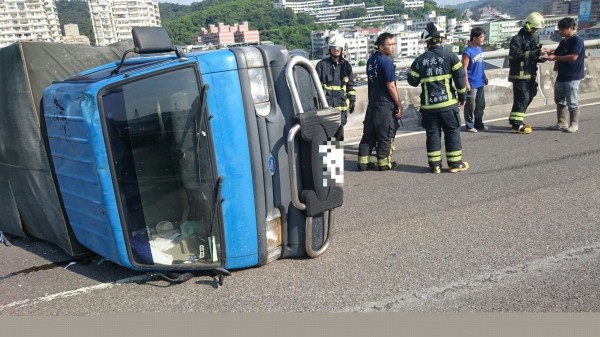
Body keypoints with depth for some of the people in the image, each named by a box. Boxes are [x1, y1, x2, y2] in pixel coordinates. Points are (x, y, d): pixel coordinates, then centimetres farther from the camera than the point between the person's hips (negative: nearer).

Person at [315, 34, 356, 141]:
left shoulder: (346, 65, 10)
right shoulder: (322, 64, 0)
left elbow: (350, 85, 15)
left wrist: (352, 100, 12)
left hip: (341, 104, 3)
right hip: (325, 104, -3)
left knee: (339, 130, 9)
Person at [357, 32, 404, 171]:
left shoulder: (371, 59, 10)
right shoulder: (386, 61, -15)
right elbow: (391, 86, -16)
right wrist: (399, 106, -10)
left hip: (372, 102, 8)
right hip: (385, 104, -7)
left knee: (369, 133, 11)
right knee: (385, 134, 3)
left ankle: (363, 161, 13)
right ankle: (383, 162, 12)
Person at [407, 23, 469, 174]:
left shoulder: (420, 60, -3)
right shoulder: (450, 56, -7)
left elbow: (412, 81, 5)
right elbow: (460, 78, -6)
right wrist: (462, 96, 7)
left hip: (428, 104, 2)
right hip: (448, 103, -1)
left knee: (432, 133, 9)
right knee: (452, 132, 9)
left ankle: (435, 164, 12)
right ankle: (455, 163, 14)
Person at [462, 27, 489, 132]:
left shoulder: (479, 49, 9)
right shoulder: (468, 51, -15)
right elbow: (464, 68, -17)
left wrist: (484, 76, 21)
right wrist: (466, 82, -19)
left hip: (480, 82, 8)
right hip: (471, 84, -8)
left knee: (481, 105, 15)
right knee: (470, 106, 1)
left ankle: (478, 124, 27)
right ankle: (469, 125, 11)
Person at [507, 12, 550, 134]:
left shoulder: (535, 38, 14)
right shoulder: (517, 39, -11)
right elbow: (517, 55, -24)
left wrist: (540, 58, 0)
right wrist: (536, 52, -25)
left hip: (530, 74, 9)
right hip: (519, 74, -8)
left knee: (529, 97, 14)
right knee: (522, 98, -8)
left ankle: (515, 120, 25)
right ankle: (517, 124, -2)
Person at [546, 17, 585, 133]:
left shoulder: (577, 40, -11)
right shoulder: (563, 42, 14)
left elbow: (573, 57, -21)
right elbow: (556, 54, 19)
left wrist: (555, 57, -19)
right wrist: (550, 54, -2)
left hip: (572, 77, -8)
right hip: (561, 76, 9)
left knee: (572, 102, -2)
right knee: (559, 100, 12)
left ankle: (574, 124, 8)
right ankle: (562, 123, 21)